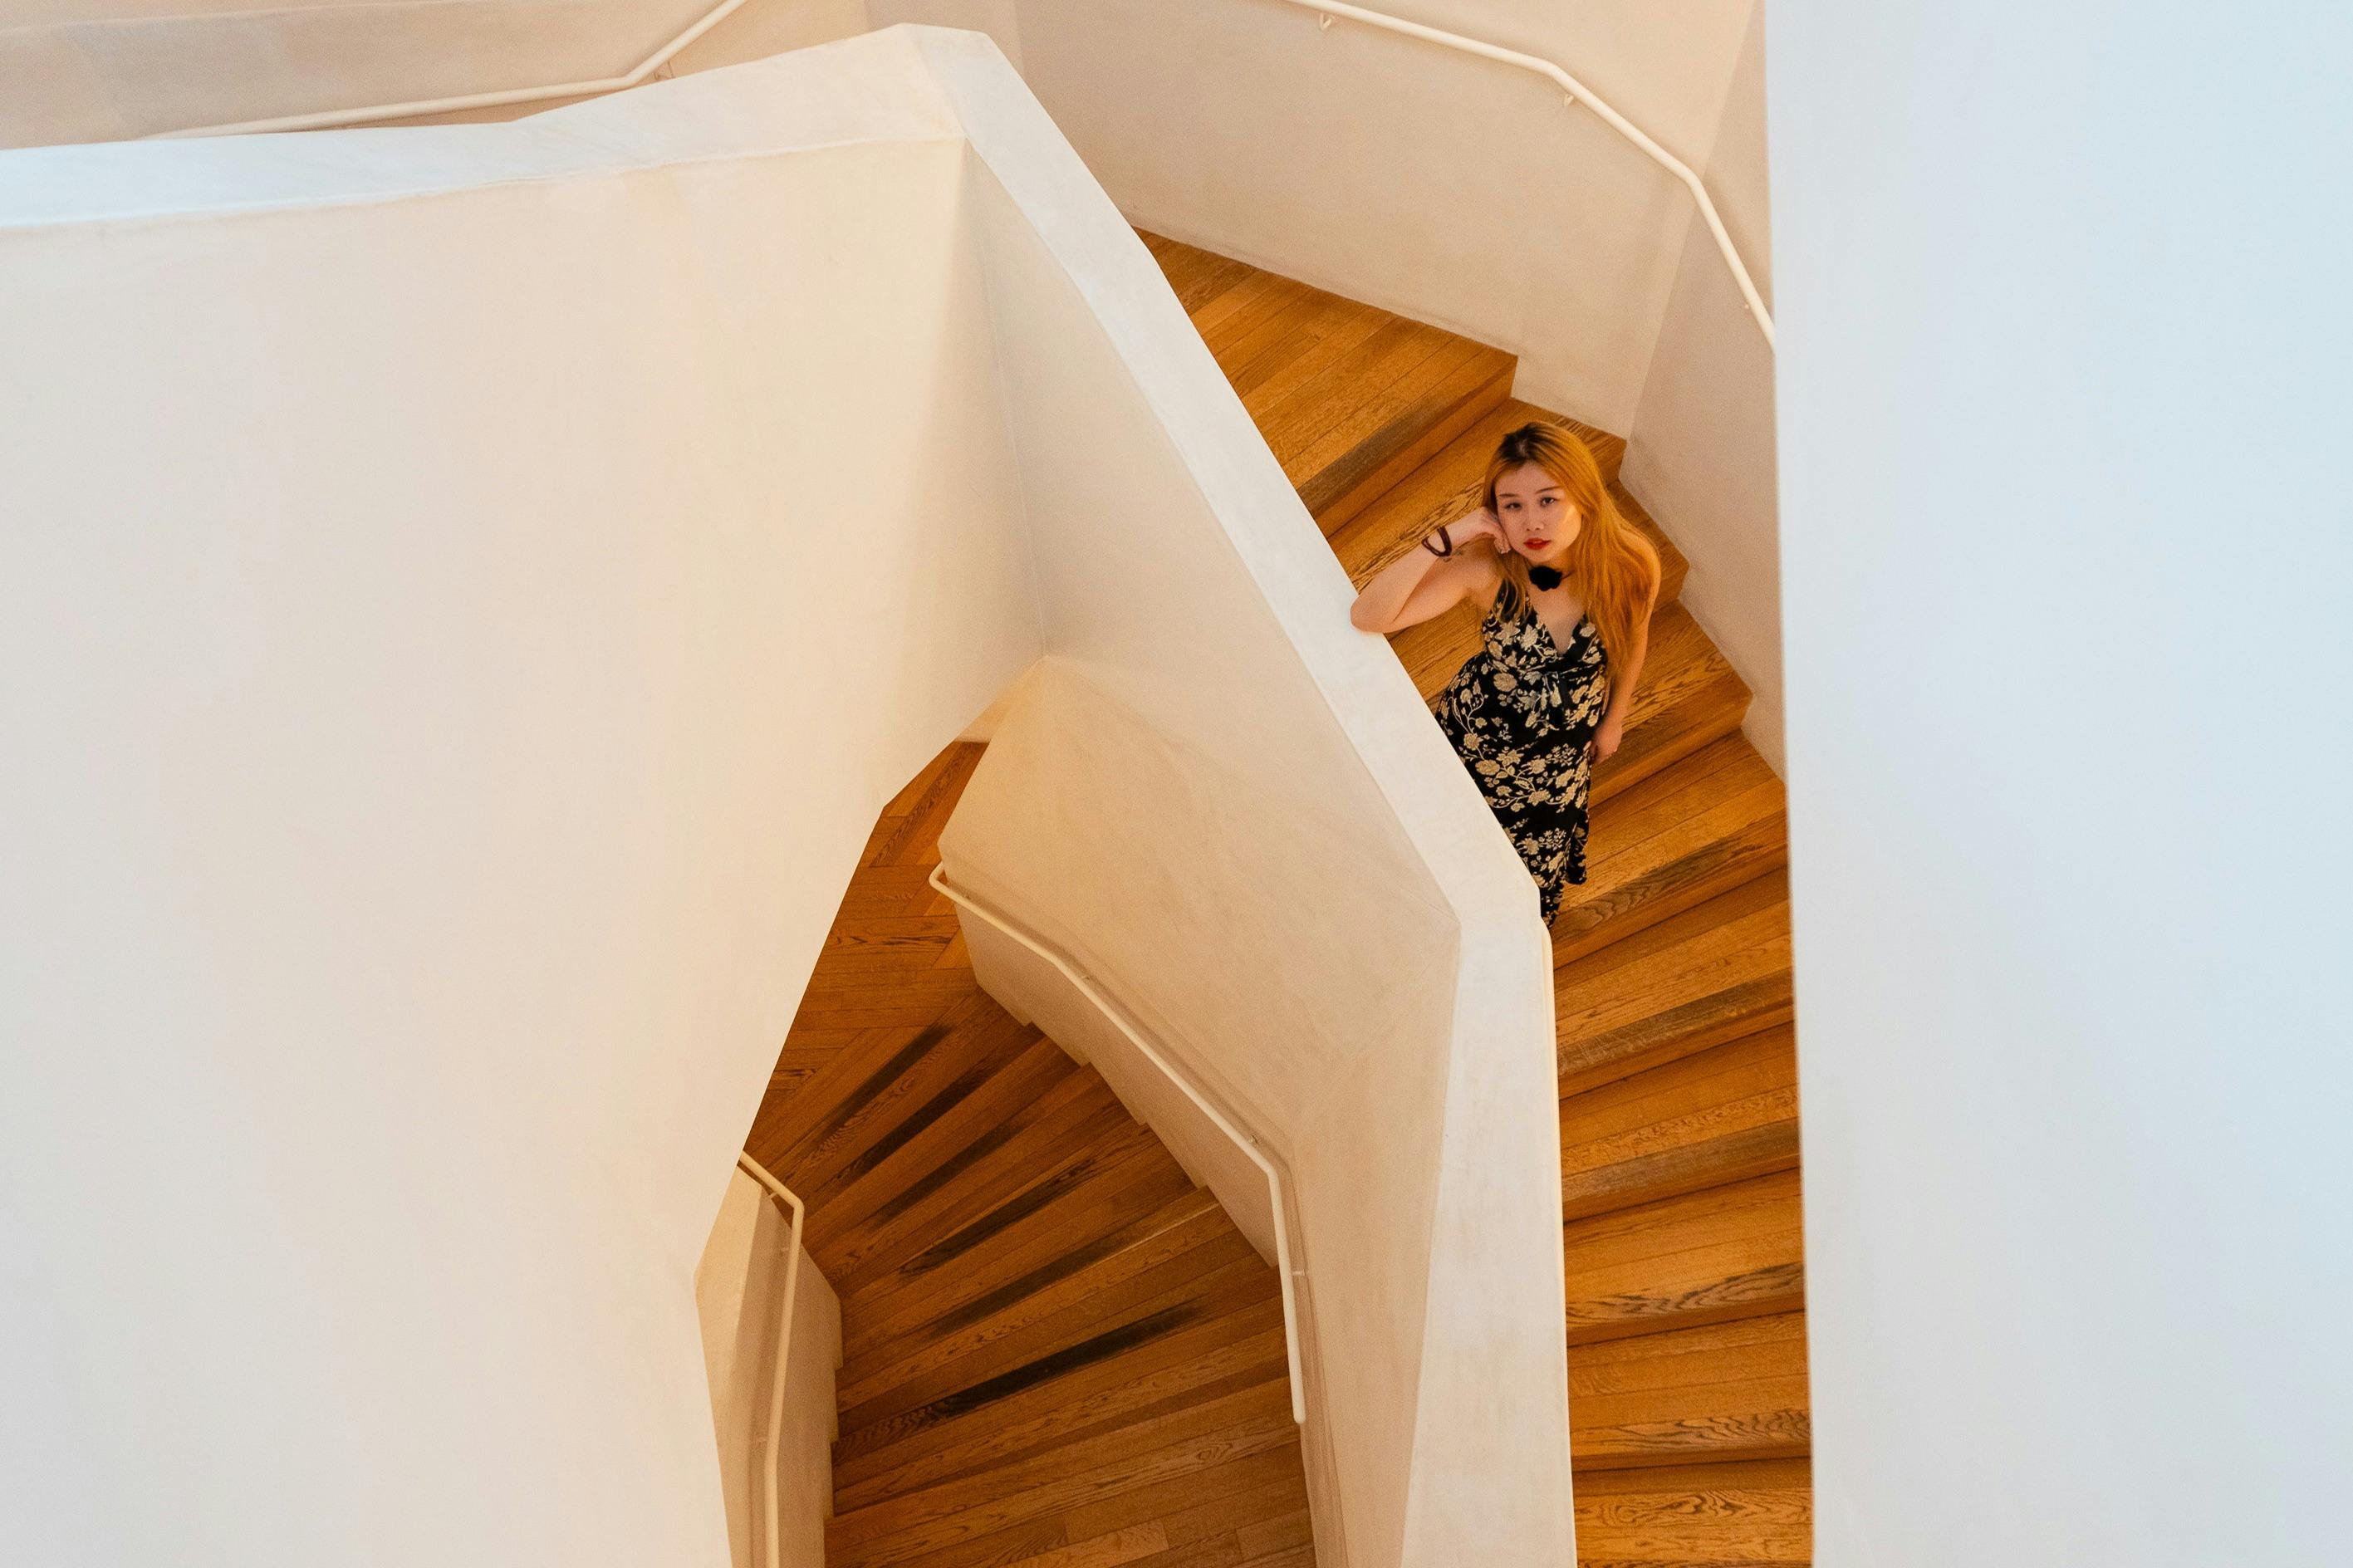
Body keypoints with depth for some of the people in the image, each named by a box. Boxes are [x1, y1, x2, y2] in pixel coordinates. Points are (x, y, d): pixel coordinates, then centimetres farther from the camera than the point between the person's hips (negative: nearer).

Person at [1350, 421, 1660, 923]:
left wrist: (1613, 720, 9)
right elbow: (1368, 616, -43)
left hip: (1562, 752, 2)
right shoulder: (1486, 569, -34)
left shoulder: (1632, 565, -28)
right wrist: (1446, 539, -47)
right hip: (1478, 732, -2)